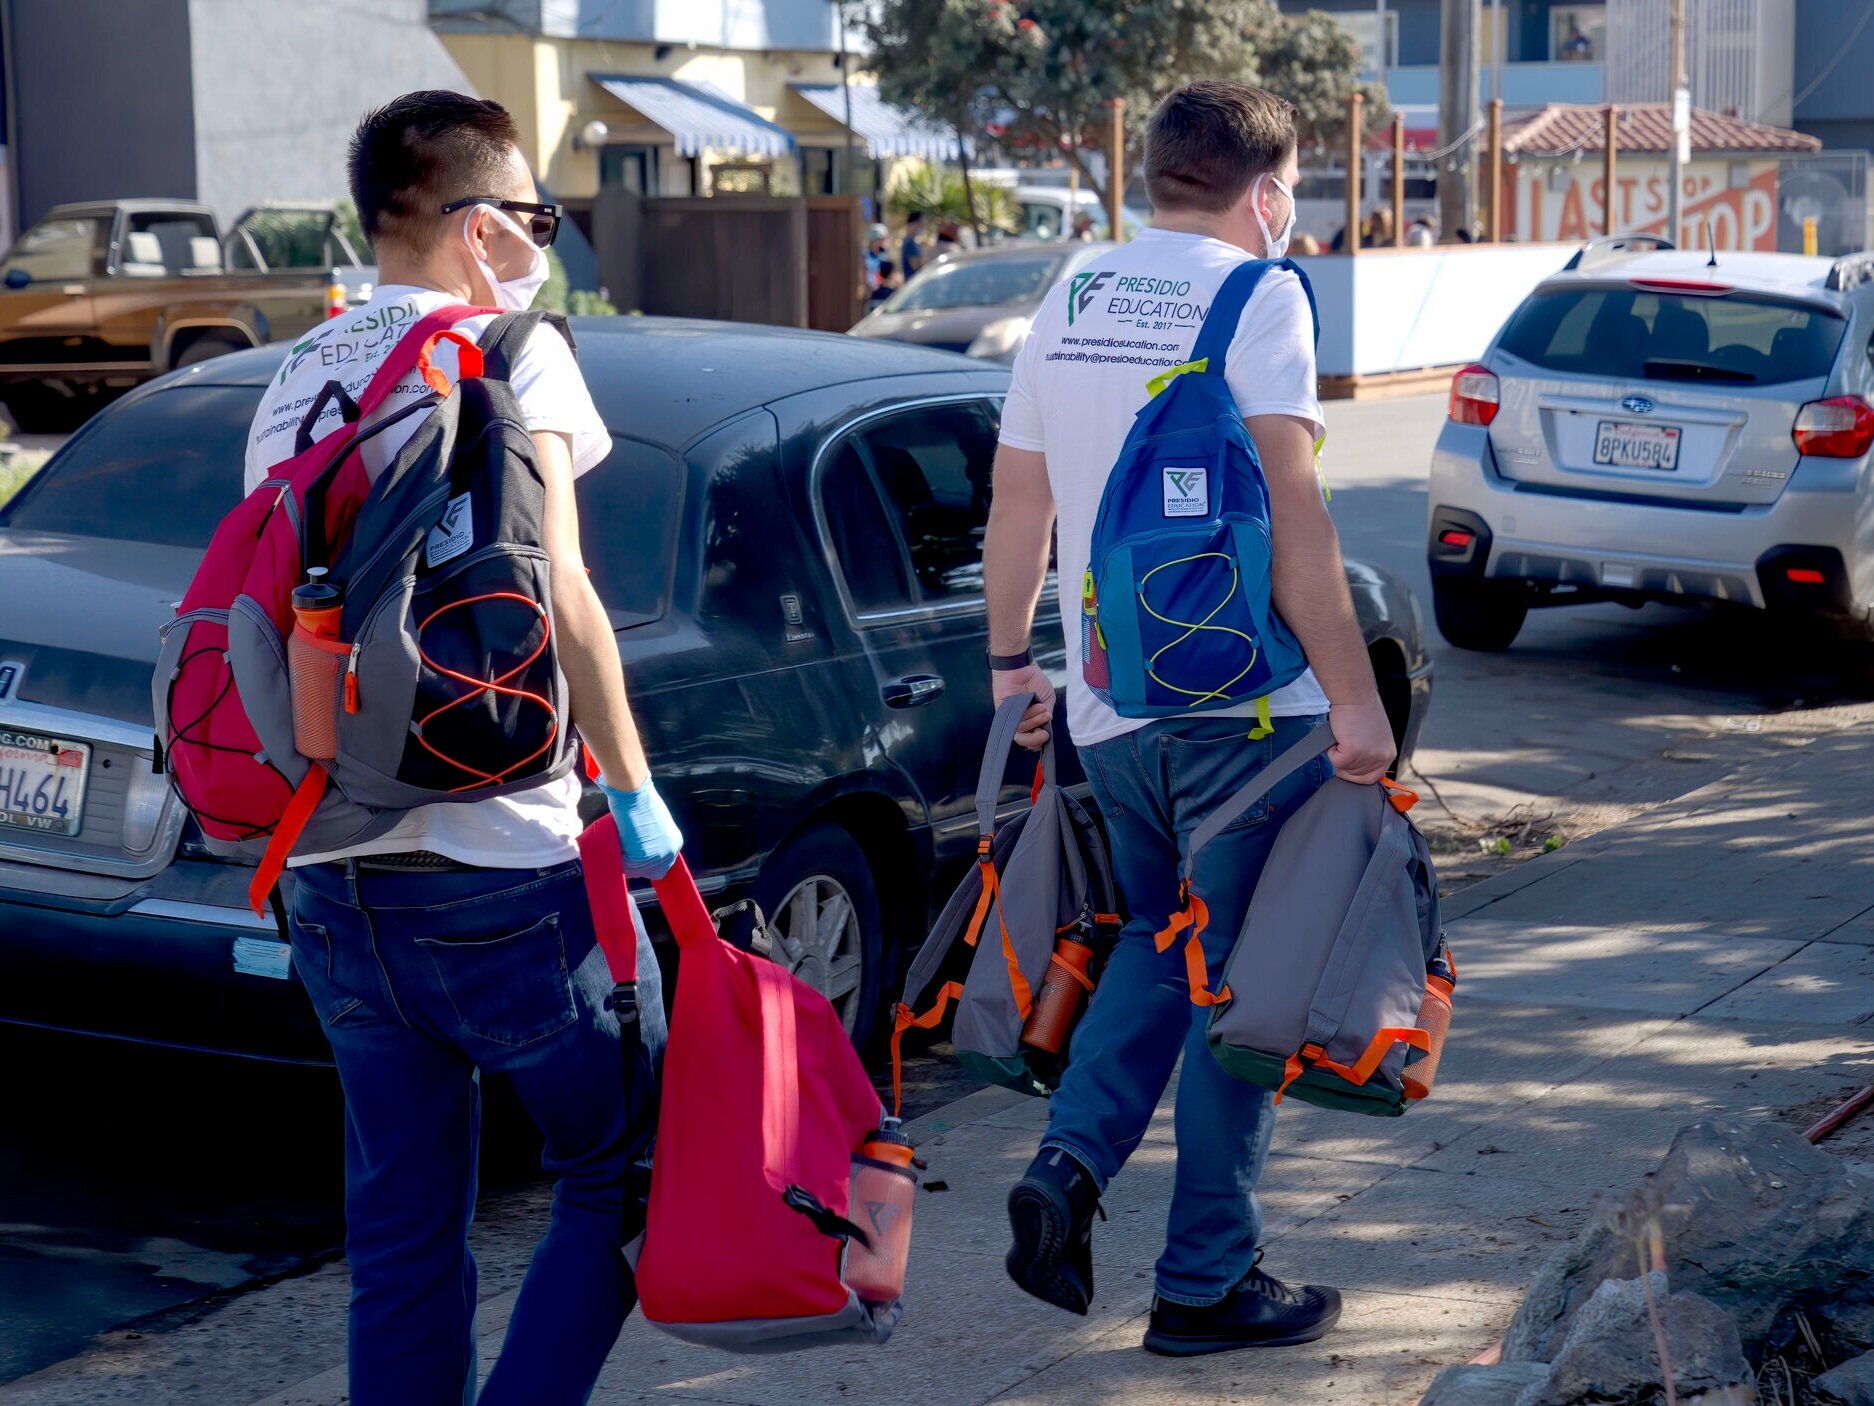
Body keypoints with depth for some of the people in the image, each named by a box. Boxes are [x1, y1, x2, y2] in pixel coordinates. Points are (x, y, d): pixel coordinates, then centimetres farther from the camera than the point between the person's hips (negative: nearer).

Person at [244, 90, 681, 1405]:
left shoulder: (292, 382, 14)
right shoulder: (509, 352, -5)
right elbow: (554, 595, -14)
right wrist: (633, 788, -10)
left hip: (332, 880, 7)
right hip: (501, 869, -6)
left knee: (402, 1236, 13)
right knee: (623, 1171, 9)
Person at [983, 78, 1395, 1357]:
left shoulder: (1072, 303, 11)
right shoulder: (1256, 296, -8)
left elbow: (1017, 503, 15)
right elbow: (1291, 511, -17)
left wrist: (1010, 657, 24)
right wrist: (1355, 694, -16)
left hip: (1108, 708, 6)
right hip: (1244, 701, -6)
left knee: (1159, 943, 24)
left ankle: (1069, 1166, 4)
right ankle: (1208, 1284, 11)